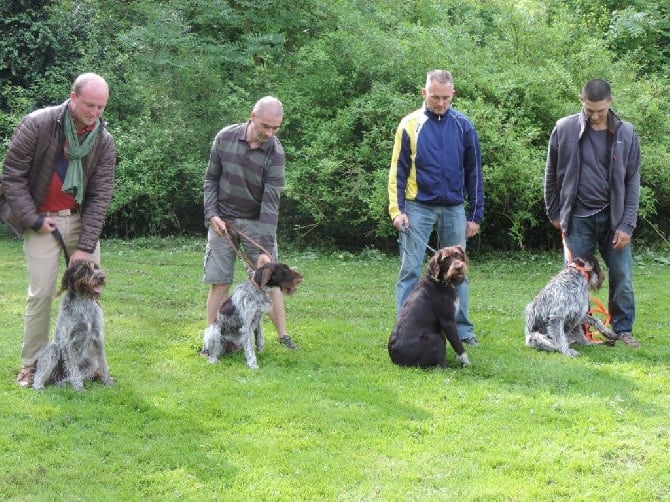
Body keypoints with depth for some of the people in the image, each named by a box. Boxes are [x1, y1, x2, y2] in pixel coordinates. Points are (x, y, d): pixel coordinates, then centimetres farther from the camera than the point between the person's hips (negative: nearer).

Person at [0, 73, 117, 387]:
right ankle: (31, 365, 2)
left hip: (81, 218, 4)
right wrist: (33, 219, -13)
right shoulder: (37, 125, -16)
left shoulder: (104, 141, -5)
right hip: (41, 219, -4)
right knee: (41, 291, -8)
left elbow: (101, 195, -7)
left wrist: (86, 247, -14)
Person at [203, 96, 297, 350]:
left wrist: (266, 249, -24)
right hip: (223, 221, 0)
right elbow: (211, 178, 2)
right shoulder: (225, 138, -11)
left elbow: (271, 202, -19)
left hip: (256, 222, 0)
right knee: (220, 282, -1)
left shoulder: (275, 153, -15)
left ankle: (283, 335, 8)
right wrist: (212, 214, -10)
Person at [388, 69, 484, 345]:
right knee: (411, 271, -2)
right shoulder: (411, 124, -2)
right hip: (418, 208, -2)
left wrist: (475, 215, 4)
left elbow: (473, 173, 7)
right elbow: (398, 170, 0)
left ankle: (462, 329, 16)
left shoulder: (463, 126, 4)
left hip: (454, 209, 2)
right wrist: (397, 209, -10)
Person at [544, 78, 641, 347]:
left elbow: (632, 182, 0)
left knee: (622, 277, 3)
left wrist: (627, 224, -6)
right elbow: (552, 176, 6)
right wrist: (554, 214, 8)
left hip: (613, 218, 1)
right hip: (577, 219, 0)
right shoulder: (564, 129, -4)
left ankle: (623, 329, 18)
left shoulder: (625, 133, -2)